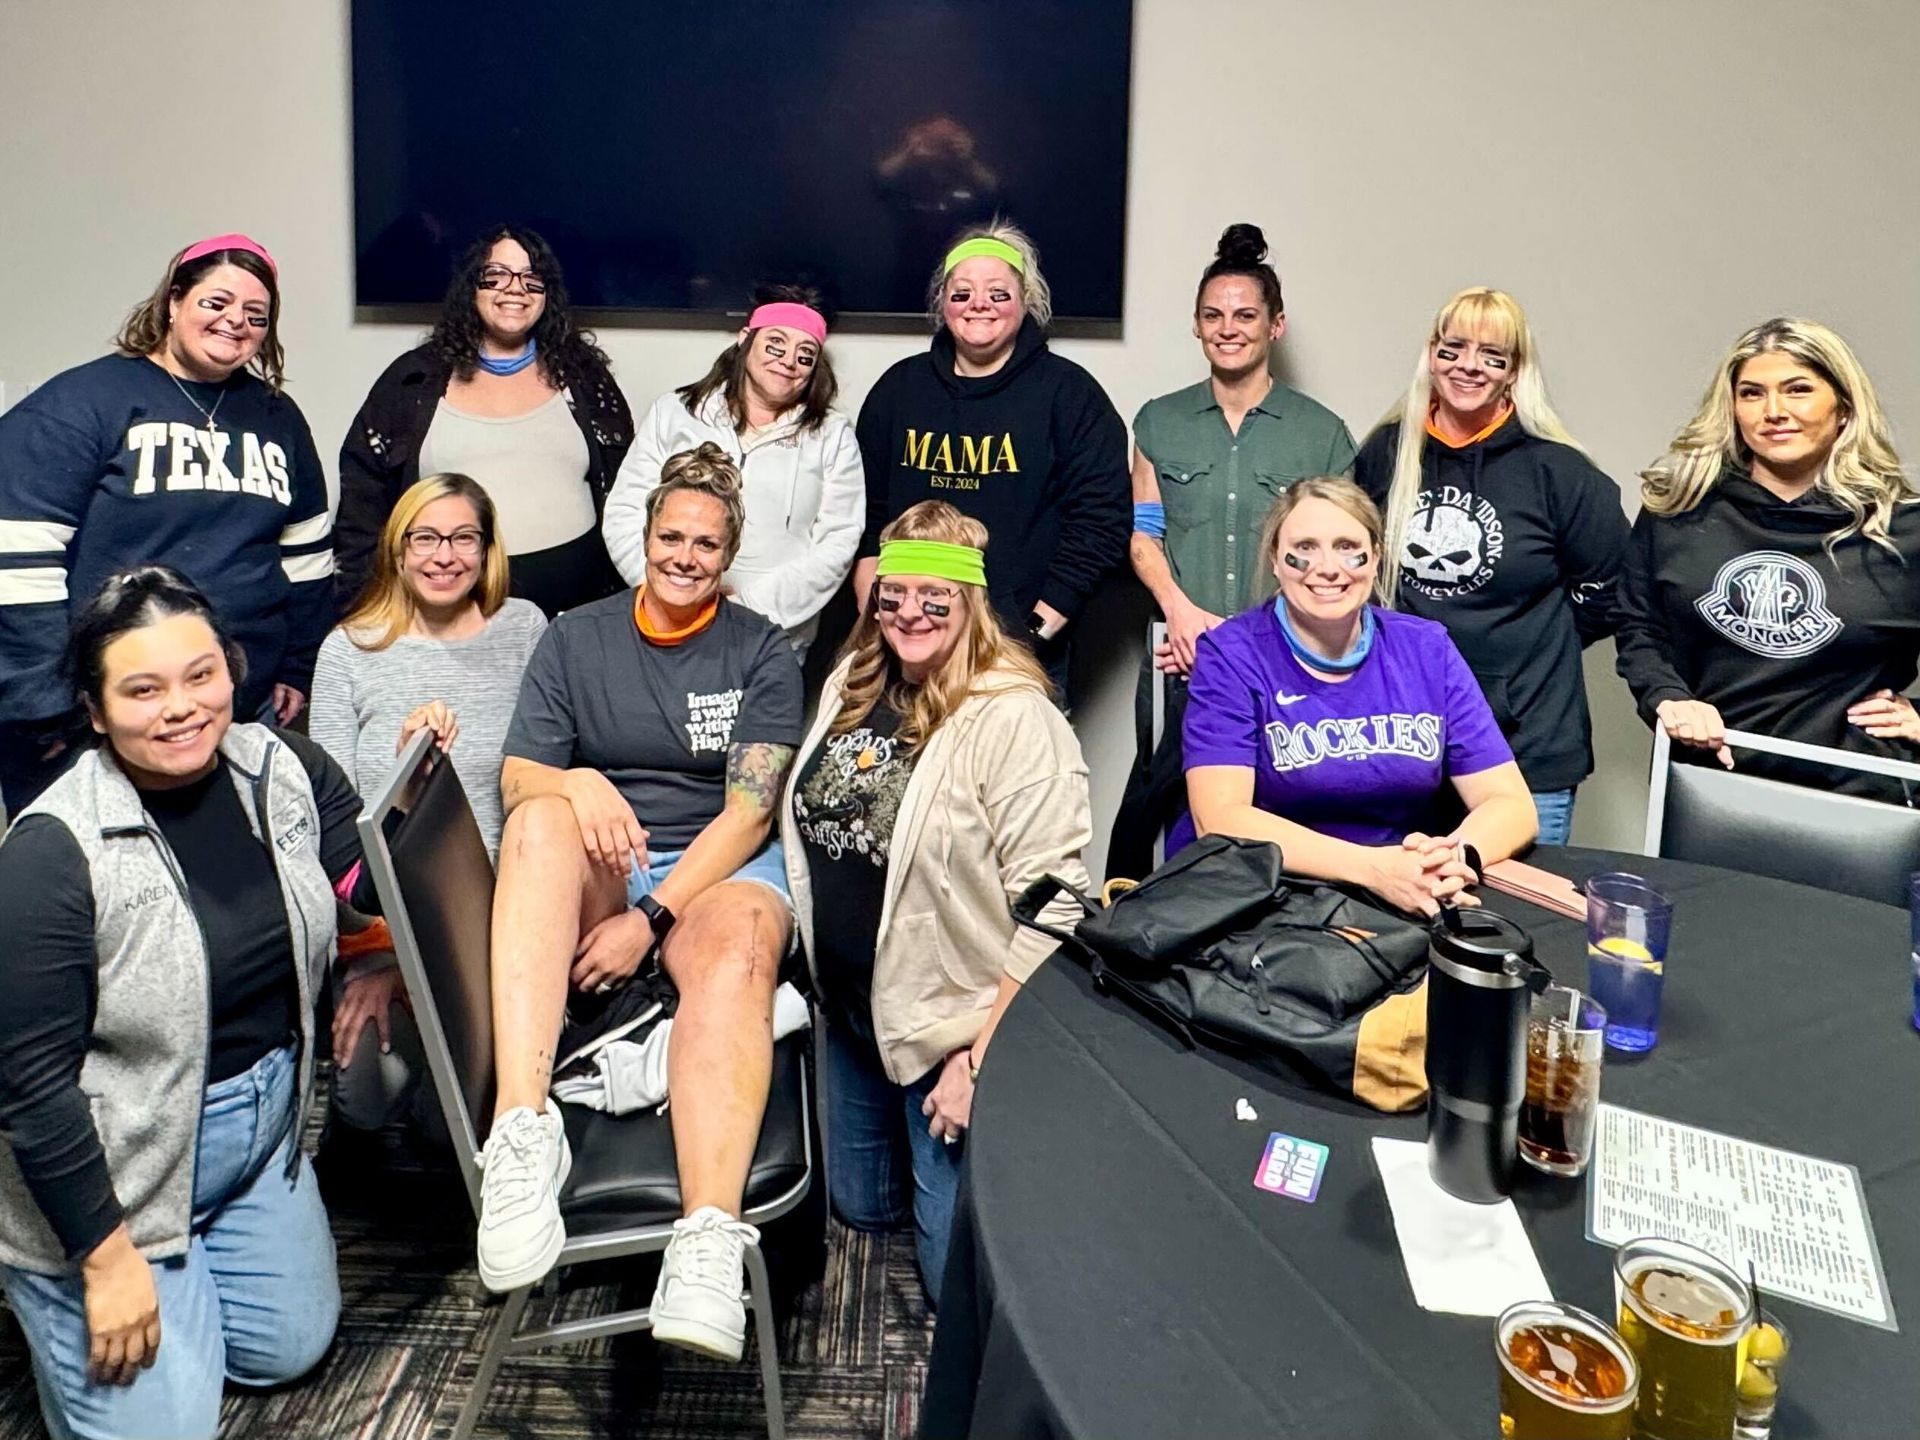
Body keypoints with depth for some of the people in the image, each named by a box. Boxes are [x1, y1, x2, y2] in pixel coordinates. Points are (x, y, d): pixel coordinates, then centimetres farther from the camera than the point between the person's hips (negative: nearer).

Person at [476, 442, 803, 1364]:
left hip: (721, 871, -1)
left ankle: (708, 1238, -54)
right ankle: (522, 1131, -44)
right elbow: (516, 779, 3)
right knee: (542, 819, -32)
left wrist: (651, 919, -17)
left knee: (738, 950, -36)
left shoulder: (761, 653, 4)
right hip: (595, 877, 2)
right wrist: (575, 784, -21)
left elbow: (747, 810, -6)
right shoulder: (574, 639, 11)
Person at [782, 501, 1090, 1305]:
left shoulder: (1014, 719, -22)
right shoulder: (851, 684, 1)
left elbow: (1051, 906, -24)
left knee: (958, 1269, 6)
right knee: (860, 1209, 24)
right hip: (850, 1007, 7)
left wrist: (983, 1056, -22)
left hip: (952, 1025, -7)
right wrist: (818, 974, 11)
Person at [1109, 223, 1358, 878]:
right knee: (1154, 811, -2)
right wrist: (1182, 609, -9)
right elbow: (1141, 533, 10)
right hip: (1179, 661, 1)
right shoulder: (1159, 422, 12)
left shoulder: (1322, 433, 6)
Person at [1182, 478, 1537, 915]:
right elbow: (1219, 818, -17)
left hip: (1417, 905, 3)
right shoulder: (1231, 654, -7)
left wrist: (1457, 859, -23)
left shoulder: (1426, 649, 2)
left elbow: (1511, 804, 0)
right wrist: (1374, 867, -28)